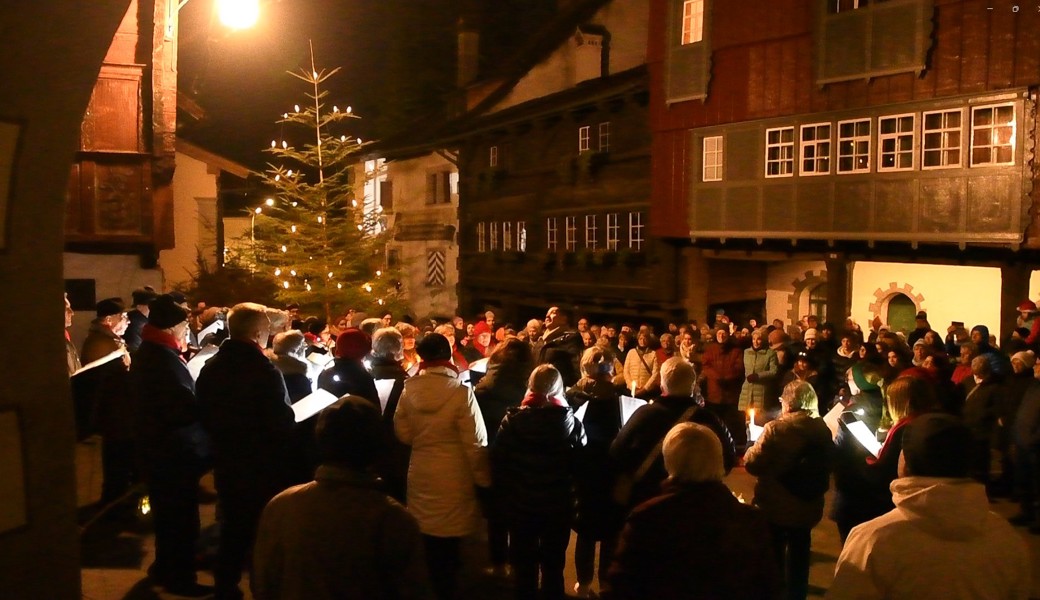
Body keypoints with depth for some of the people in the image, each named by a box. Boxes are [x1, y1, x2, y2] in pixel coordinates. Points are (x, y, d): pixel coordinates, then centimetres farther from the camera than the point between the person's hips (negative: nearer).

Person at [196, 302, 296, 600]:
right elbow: (282, 423, -22)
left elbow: (205, 416, 11)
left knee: (233, 528, 20)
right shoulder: (264, 371, -24)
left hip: (227, 462, 7)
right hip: (264, 465, -7)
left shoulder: (211, 367, 2)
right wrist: (288, 451, -3)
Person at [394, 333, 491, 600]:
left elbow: (403, 433, 4)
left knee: (427, 543, 19)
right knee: (448, 546, 9)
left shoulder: (409, 389, -7)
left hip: (421, 473, 4)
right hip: (453, 476, -4)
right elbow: (475, 442, -15)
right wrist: (483, 478, -4)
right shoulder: (461, 392, -19)